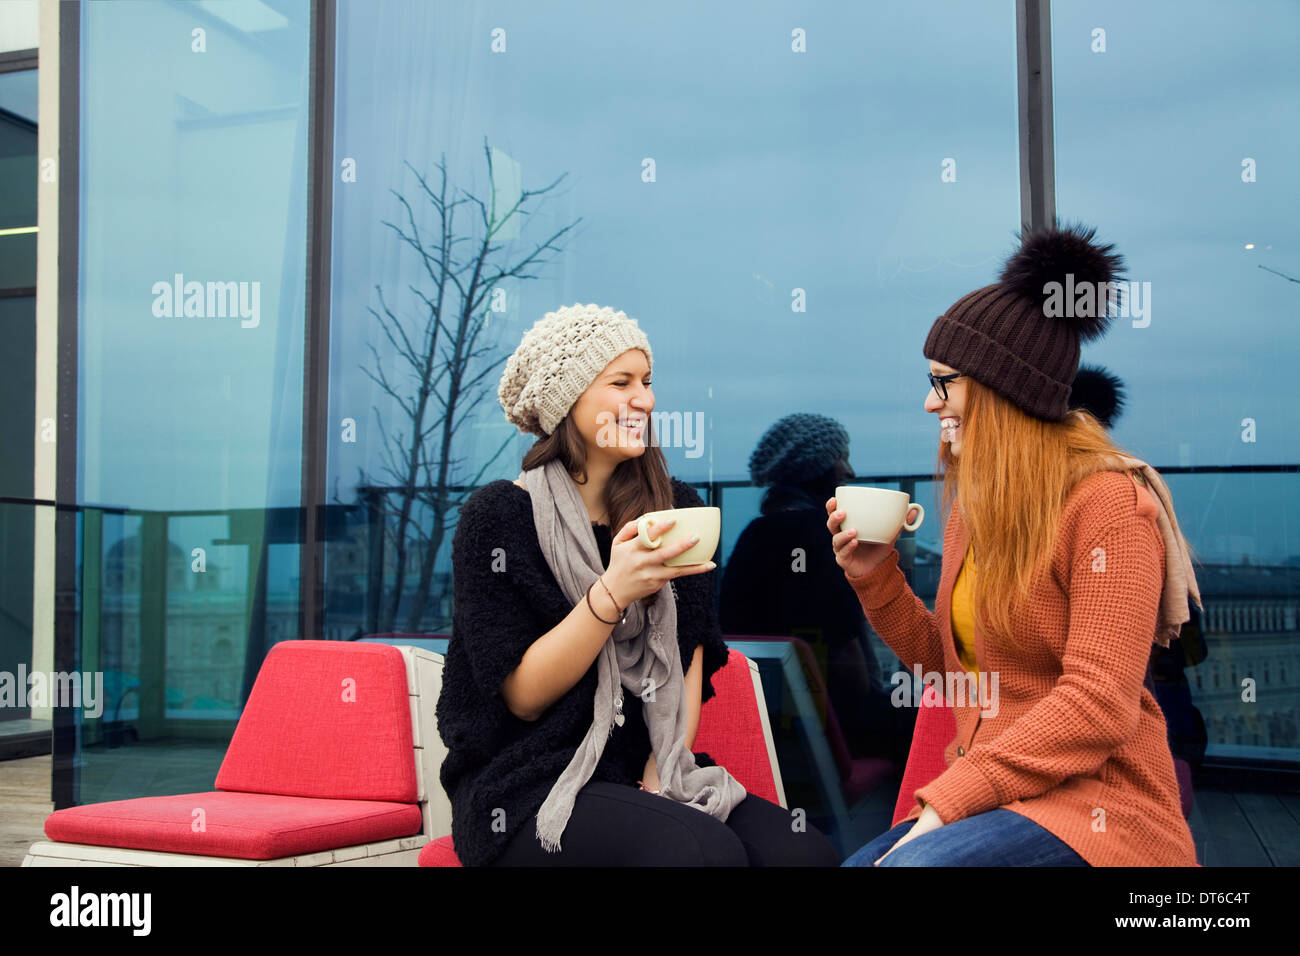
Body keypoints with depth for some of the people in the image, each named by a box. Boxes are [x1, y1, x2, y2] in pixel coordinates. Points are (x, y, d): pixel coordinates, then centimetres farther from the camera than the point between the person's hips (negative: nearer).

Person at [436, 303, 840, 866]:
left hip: (648, 775, 5)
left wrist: (664, 768, -6)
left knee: (807, 852, -21)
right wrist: (614, 593, -22)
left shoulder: (676, 508, 11)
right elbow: (522, 696, -9)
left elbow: (688, 659, 10)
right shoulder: (497, 517, -3)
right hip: (528, 785, -4)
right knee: (707, 851, -31)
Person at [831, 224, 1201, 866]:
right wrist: (874, 579, 4)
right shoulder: (974, 506, 12)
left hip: (1097, 803, -7)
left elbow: (1098, 704, -19)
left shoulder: (1108, 503, -12)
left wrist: (945, 803, -21)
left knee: (916, 863, -31)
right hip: (994, 797, 7)